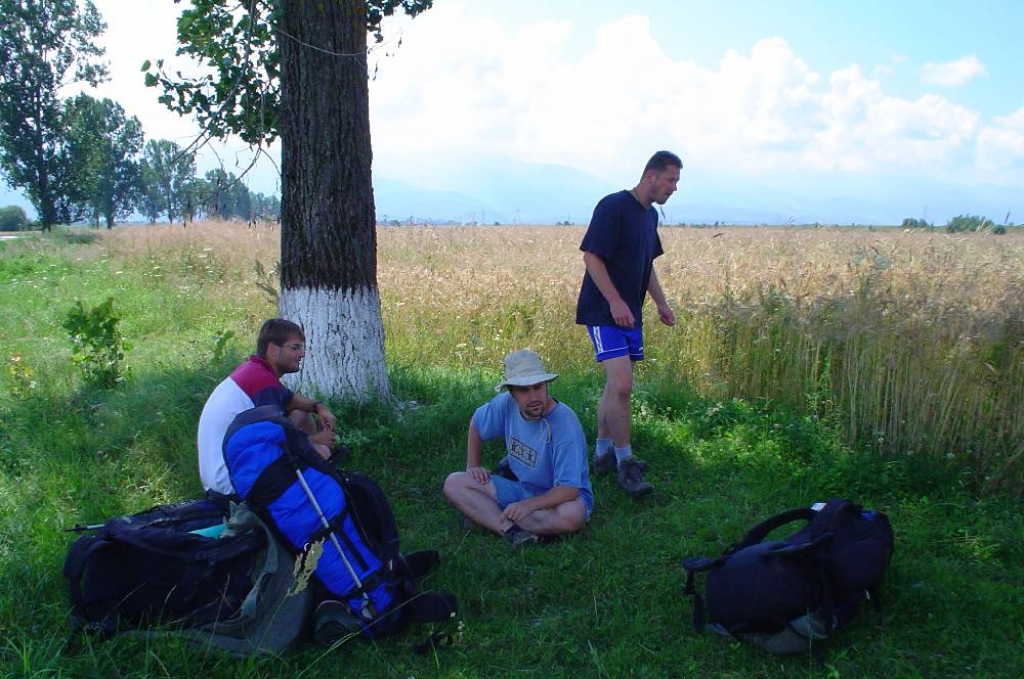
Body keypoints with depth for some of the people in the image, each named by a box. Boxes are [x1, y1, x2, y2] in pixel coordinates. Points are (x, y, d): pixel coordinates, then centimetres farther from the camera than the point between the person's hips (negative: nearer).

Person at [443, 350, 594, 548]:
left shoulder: (564, 424, -26)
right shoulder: (507, 404, -10)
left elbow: (569, 489, -29)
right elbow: (476, 423, 13)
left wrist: (529, 505, -40)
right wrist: (473, 465, 6)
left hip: (557, 496, -5)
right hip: (519, 487, 5)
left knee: (571, 516, -40)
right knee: (454, 484, -11)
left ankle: (486, 516, -22)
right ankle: (514, 531, -28)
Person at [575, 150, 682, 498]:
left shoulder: (650, 215, 15)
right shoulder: (613, 206, -13)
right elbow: (591, 256, -18)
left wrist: (661, 303, 19)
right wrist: (615, 301, -23)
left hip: (630, 313, 9)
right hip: (605, 313, -9)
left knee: (616, 386, 13)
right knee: (622, 387, -15)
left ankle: (603, 453, 25)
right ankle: (625, 463, -3)